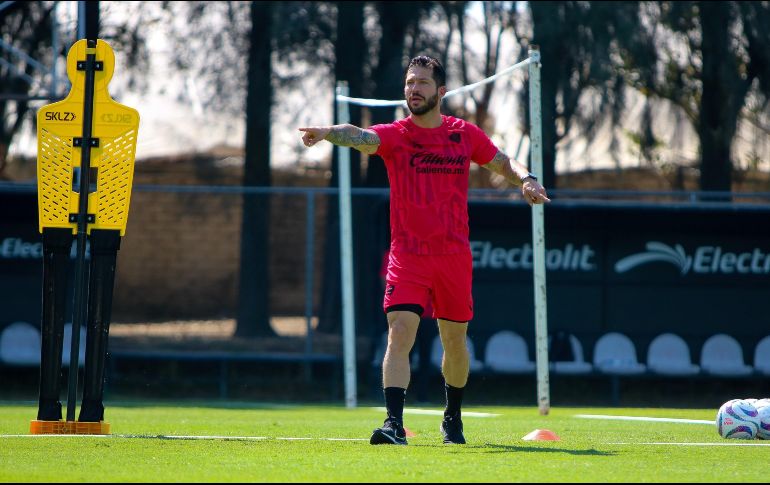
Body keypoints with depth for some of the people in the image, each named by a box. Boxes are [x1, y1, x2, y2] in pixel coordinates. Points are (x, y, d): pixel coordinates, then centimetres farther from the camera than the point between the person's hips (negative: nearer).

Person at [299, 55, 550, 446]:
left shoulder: (465, 134, 6)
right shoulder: (394, 135, -2)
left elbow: (503, 164, 19)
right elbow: (361, 138, -24)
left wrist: (526, 179, -4)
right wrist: (328, 132, -46)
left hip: (454, 255, 2)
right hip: (407, 255, -2)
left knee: (454, 340, 12)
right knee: (400, 333, -18)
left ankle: (453, 418, 34)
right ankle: (394, 424, -23)